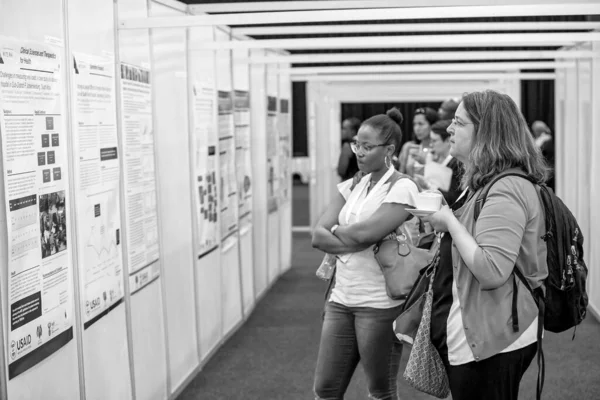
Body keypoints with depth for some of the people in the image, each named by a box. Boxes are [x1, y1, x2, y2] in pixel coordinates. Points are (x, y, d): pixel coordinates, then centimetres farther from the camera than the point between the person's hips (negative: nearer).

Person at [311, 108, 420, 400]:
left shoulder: (402, 188, -9)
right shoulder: (351, 187, 11)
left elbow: (363, 232, -22)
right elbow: (318, 236, 0)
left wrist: (337, 230, -1)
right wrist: (356, 241, -14)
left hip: (380, 303, -6)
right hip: (341, 299, 6)